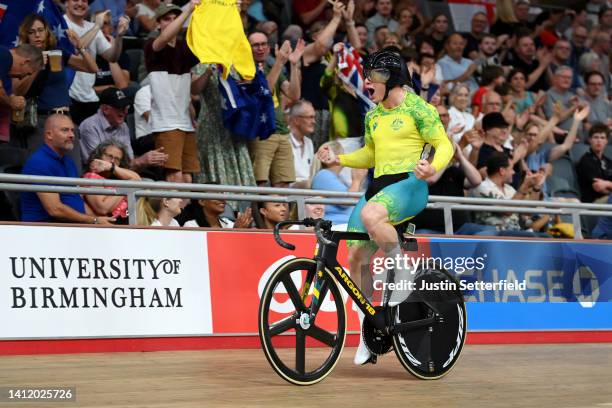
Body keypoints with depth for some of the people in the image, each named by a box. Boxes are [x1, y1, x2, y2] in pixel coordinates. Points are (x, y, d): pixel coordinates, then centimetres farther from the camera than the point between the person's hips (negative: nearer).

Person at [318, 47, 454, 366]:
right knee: (355, 256, 0)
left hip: (409, 184, -8)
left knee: (370, 215, -39)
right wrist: (338, 159, 12)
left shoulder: (417, 107, -2)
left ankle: (404, 274, -18)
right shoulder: (373, 116, 18)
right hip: (378, 185, 8)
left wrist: (432, 167, -26)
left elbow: (444, 146, -5)